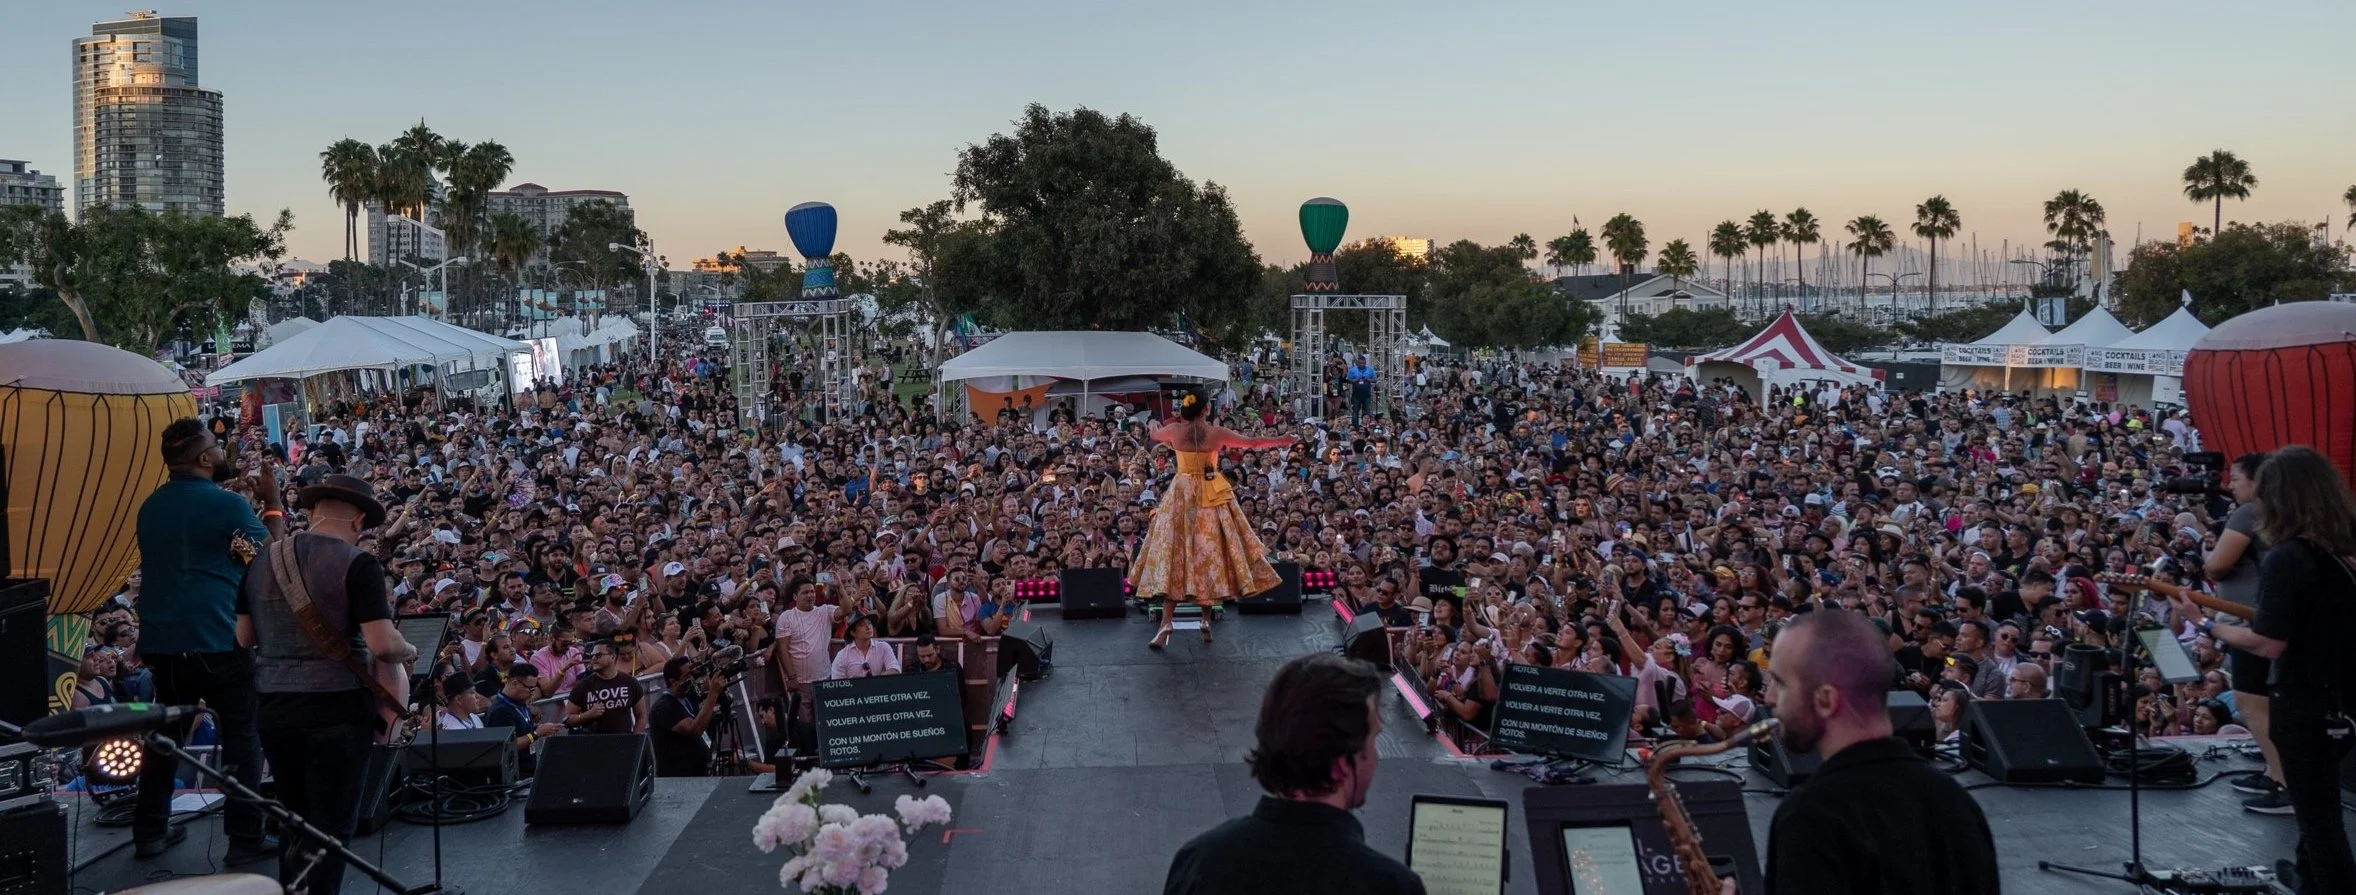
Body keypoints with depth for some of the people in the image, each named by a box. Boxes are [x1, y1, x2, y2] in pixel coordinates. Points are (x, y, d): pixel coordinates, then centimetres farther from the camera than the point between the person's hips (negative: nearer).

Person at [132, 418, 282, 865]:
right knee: (242, 736, 2)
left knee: (165, 732, 18)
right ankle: (245, 839, 2)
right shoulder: (227, 504, -12)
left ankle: (150, 832, 24)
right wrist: (272, 501, 6)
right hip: (218, 640, -6)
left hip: (163, 640, 7)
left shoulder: (151, 506, 9)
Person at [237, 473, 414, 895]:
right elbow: (382, 645, -18)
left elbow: (244, 637, 15)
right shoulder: (357, 563, -11)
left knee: (295, 822, 19)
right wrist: (408, 651, 2)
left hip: (274, 707, 6)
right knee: (331, 826, 3)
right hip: (336, 708, -6)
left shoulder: (262, 559, 8)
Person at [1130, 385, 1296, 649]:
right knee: (1210, 553, 10)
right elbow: (1253, 443, 6)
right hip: (1213, 497, 0)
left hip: (1181, 497, 0)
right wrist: (1282, 441, 19)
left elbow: (1152, 435, 19)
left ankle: (1167, 622, -10)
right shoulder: (1217, 433, -7)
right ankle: (1207, 620, 11)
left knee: (1174, 557, -1)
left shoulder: (1174, 431, -5)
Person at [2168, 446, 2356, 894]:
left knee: (2317, 815, 1)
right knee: (2319, 806, 24)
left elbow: (2270, 644, -22)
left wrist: (2204, 624, -12)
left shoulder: (2285, 558, -21)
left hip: (2304, 703, -8)